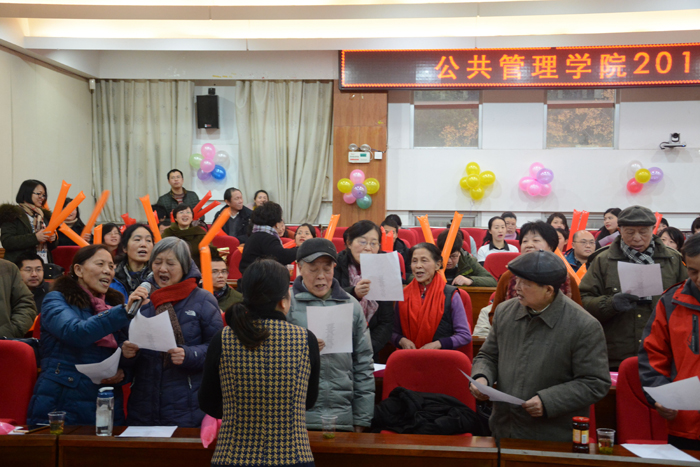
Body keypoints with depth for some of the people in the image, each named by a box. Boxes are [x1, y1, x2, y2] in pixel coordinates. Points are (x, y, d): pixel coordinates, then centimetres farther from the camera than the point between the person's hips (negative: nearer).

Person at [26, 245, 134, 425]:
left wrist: (122, 373, -6)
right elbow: (76, 333, -24)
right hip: (61, 407, -4)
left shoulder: (114, 303, 12)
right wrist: (124, 311, -33)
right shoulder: (56, 300, -3)